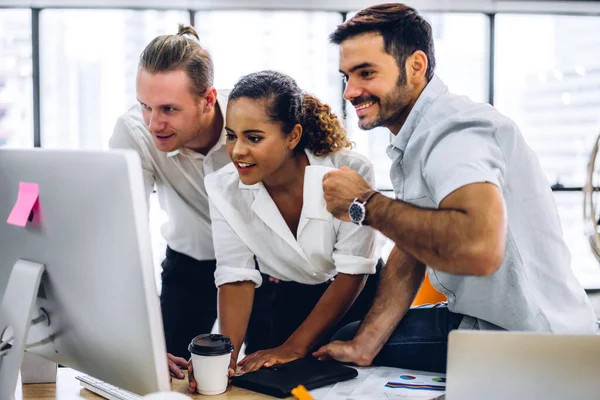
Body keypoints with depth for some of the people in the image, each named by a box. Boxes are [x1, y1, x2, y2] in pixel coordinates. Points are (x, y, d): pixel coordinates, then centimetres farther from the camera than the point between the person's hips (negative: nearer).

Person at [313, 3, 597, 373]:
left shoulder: (454, 129, -26)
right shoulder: (413, 141, 8)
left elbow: (479, 248, -44)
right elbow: (411, 251, 9)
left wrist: (365, 204, -29)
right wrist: (364, 345, -1)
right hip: (475, 322, 9)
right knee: (347, 336, 16)